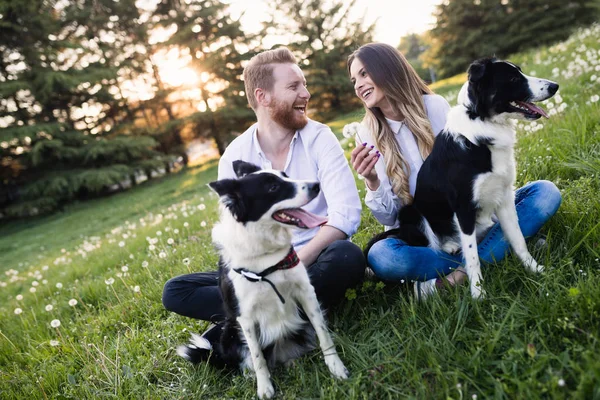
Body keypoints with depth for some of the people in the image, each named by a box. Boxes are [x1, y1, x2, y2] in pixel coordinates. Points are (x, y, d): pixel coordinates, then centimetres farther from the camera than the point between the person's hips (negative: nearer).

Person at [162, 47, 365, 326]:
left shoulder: (319, 138, -6)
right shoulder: (234, 158, -1)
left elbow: (345, 214, -17)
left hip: (314, 264, -2)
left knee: (346, 256, -35)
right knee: (175, 292, -11)